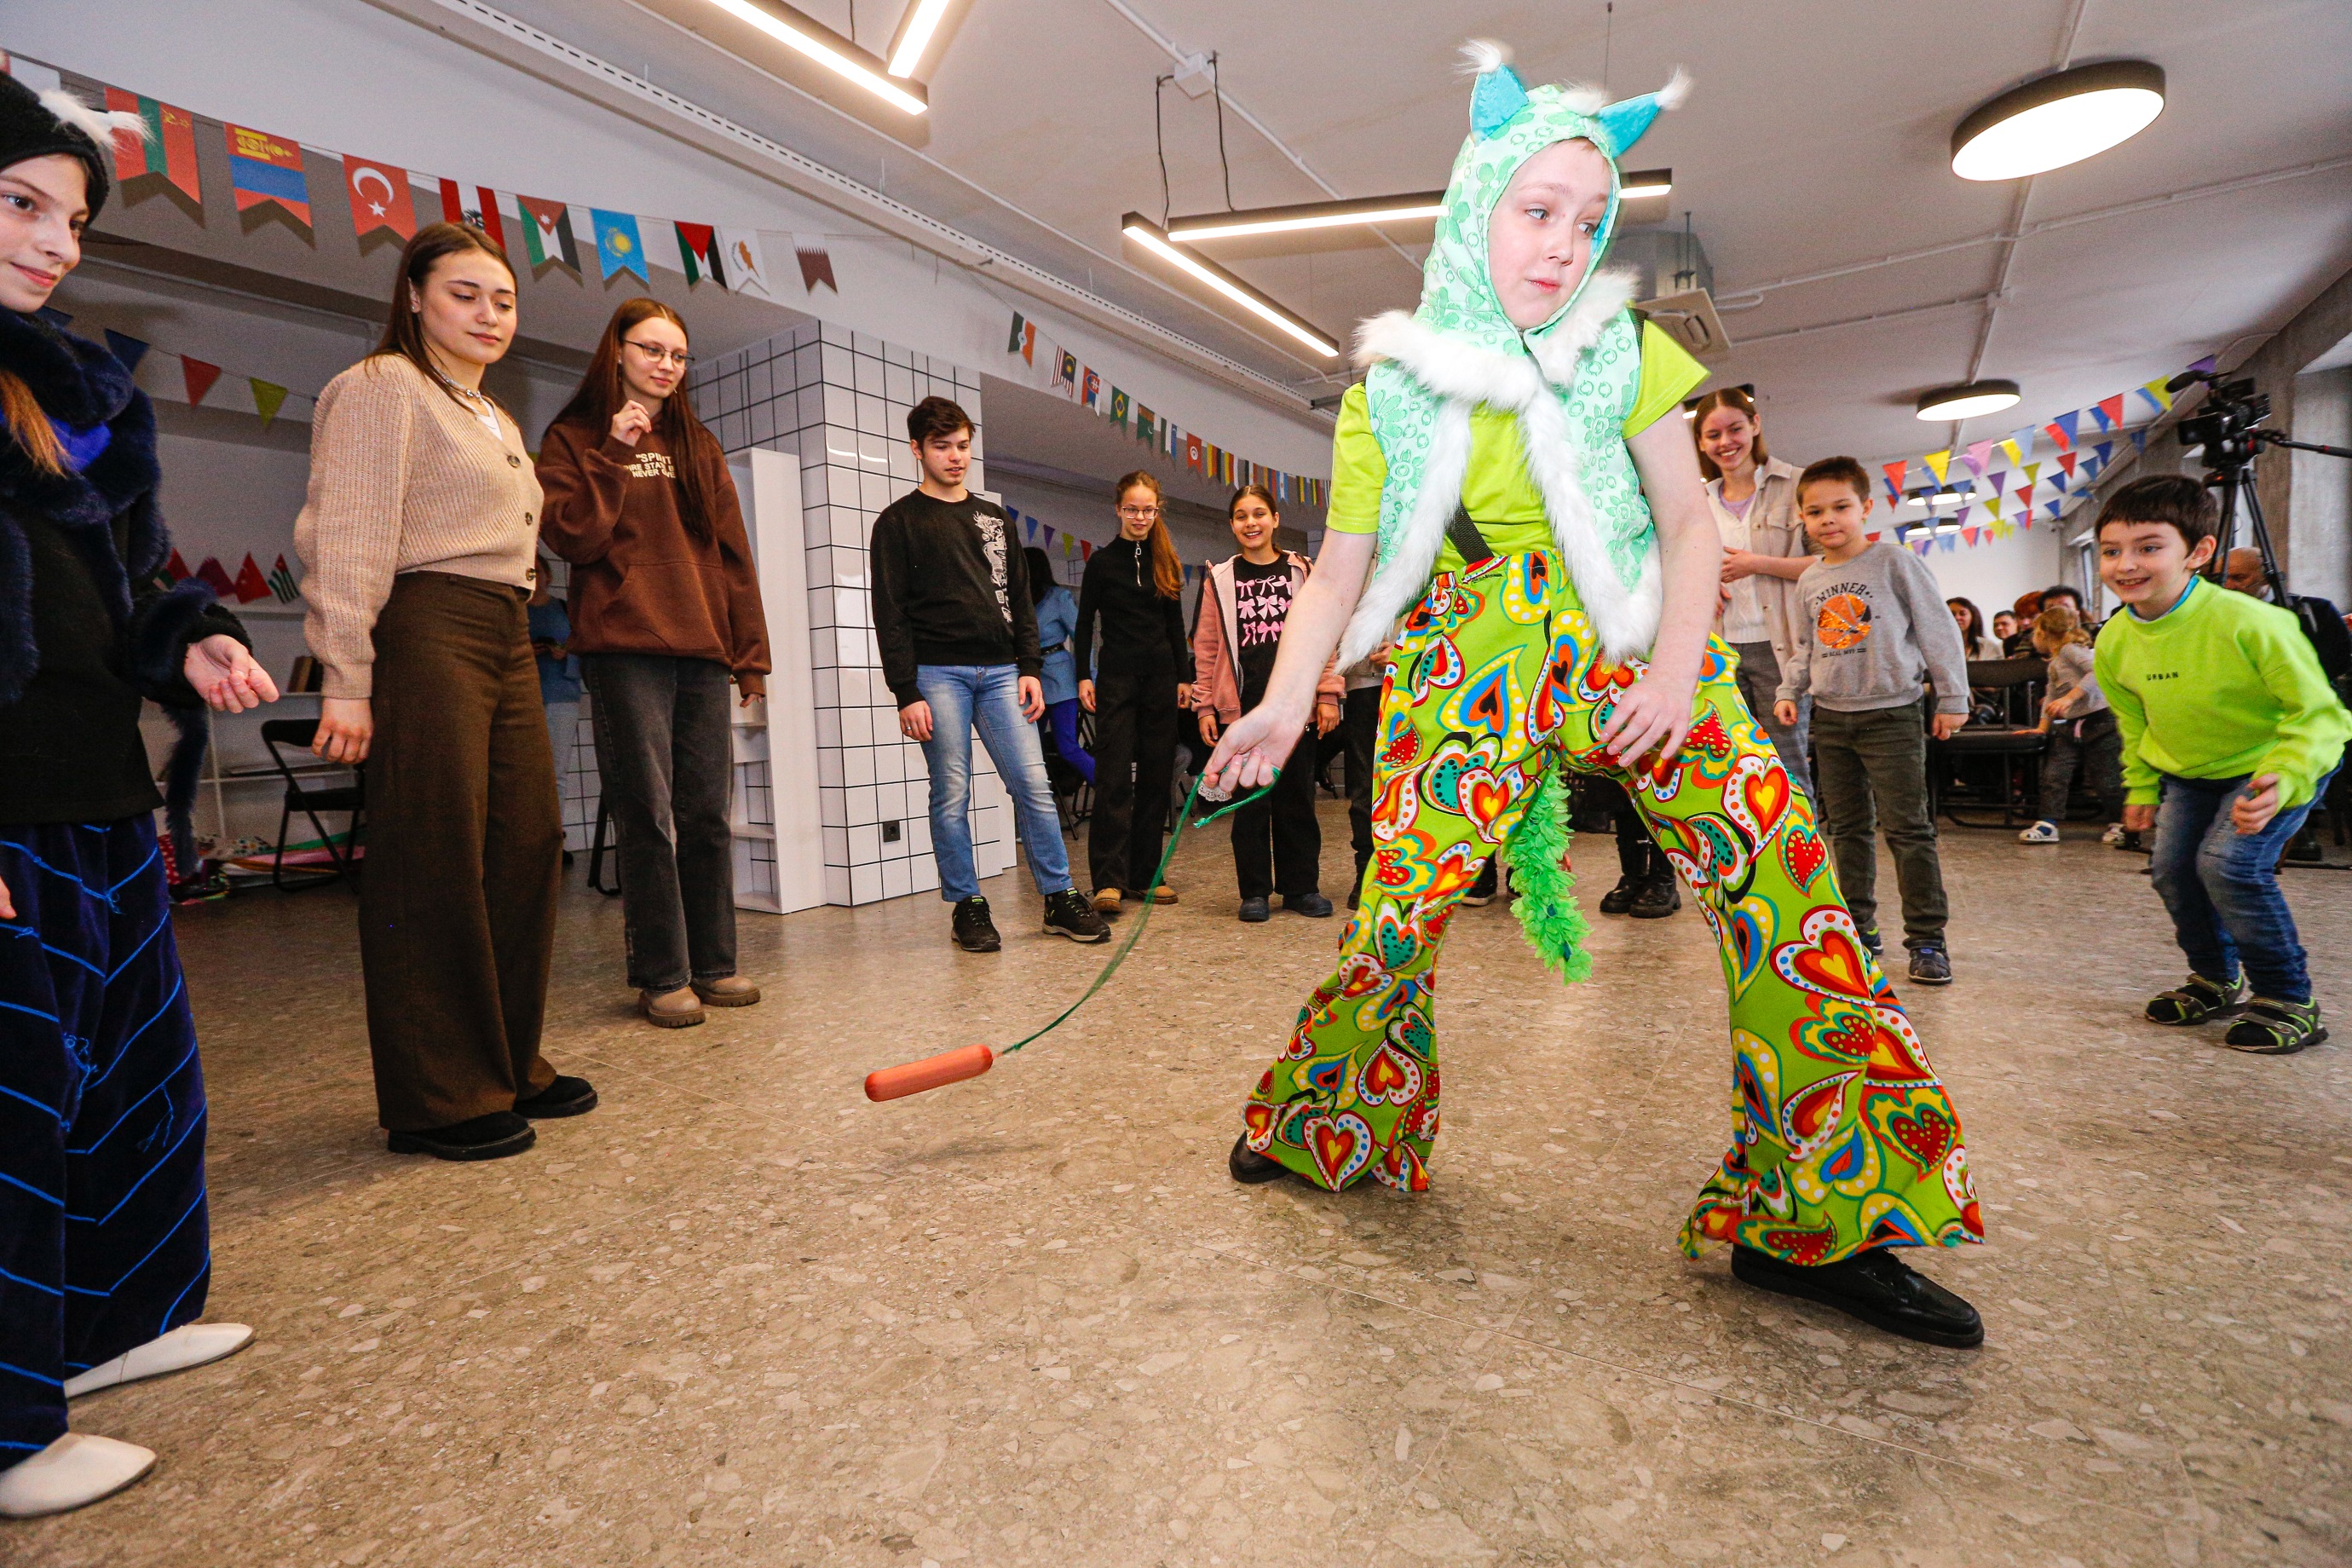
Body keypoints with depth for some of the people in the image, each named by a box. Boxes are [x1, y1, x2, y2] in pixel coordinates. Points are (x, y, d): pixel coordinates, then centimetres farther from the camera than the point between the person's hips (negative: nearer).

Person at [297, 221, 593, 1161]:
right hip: (426, 634, -8)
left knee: (527, 850, 4)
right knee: (433, 863, -6)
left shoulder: (494, 417, 26)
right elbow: (347, 542, -10)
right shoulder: (381, 387, 0)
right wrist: (347, 684, -17)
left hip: (508, 640, 8)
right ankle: (437, 1101, 3)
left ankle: (508, 1067, 16)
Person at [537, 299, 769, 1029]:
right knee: (648, 816, -5)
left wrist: (750, 651, 7)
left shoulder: (698, 445, 19)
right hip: (625, 648, -3)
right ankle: (661, 976, 3)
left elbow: (733, 553, 13)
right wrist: (614, 457, -9)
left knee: (708, 815, 3)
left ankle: (712, 963, 12)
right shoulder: (573, 439, 10)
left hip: (702, 650, 4)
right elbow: (571, 537, -5)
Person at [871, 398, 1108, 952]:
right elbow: (890, 615, -1)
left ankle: (1060, 899, 6)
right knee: (951, 796, -2)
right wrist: (906, 693, -10)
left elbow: (1019, 599, 18)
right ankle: (967, 906, 10)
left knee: (1034, 785, -2)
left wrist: (1030, 668, 5)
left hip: (1000, 672, 4)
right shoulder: (899, 521, 6)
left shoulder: (994, 518, 20)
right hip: (938, 675, -3)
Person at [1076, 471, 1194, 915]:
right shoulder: (1102, 561, 2)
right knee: (1114, 778, -10)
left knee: (1156, 777, 5)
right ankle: (1109, 879, -10)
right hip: (1117, 677, -4)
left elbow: (1176, 624, 14)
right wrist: (1084, 676, -6)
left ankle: (1145, 875, 12)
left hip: (1161, 676, 4)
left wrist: (1185, 676, 8)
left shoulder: (1166, 561, 11)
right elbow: (1085, 623, 2)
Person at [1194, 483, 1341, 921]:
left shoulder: (1304, 572, 8)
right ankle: (1255, 891, 12)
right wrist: (1205, 707, 1)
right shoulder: (1220, 579, 7)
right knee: (1250, 800, 3)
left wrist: (1328, 694, -1)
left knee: (1297, 797, 5)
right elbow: (1206, 647, 6)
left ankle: (1302, 886, 16)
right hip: (1242, 705, 0)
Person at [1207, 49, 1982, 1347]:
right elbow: (1339, 572, 2)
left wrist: (1679, 667, -12)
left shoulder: (1625, 352, 5)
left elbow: (1688, 524, 5)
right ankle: (1319, 1127, 21)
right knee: (1398, 903, -9)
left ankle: (1813, 1223, -2)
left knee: (1782, 863, -16)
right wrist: (1283, 705, -12)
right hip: (1463, 658, -1)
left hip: (1626, 641, 1)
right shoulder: (1388, 393, 2)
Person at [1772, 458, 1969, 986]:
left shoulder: (1894, 561, -5)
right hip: (1830, 718, 5)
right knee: (1847, 828, 10)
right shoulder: (1809, 581, 9)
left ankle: (1927, 939, 2)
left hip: (1892, 714, -5)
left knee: (1907, 827, -6)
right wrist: (1790, 690, 6)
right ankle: (1859, 928, 19)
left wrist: (1952, 697, -4)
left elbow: (1938, 630, -3)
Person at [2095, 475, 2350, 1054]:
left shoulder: (2247, 622, -31)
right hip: (2189, 769, 6)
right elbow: (2134, 722, 6)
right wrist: (2141, 788, 10)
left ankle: (2289, 1001, -3)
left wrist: (2282, 782, -40)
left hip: (2281, 760, -6)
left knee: (2230, 861, -22)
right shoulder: (2113, 641, -13)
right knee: (2172, 868, 1)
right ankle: (2217, 981, 27)